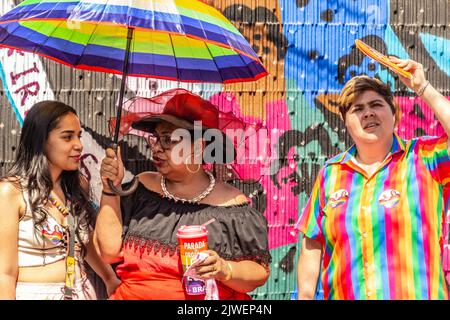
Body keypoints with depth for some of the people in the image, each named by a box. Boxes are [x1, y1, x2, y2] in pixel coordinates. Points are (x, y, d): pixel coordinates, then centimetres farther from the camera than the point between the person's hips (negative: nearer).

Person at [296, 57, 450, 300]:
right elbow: (312, 244, 10)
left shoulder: (424, 158, -1)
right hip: (343, 294, 3)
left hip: (416, 294, -2)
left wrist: (422, 89, -13)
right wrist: (305, 295, 5)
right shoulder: (331, 173, 8)